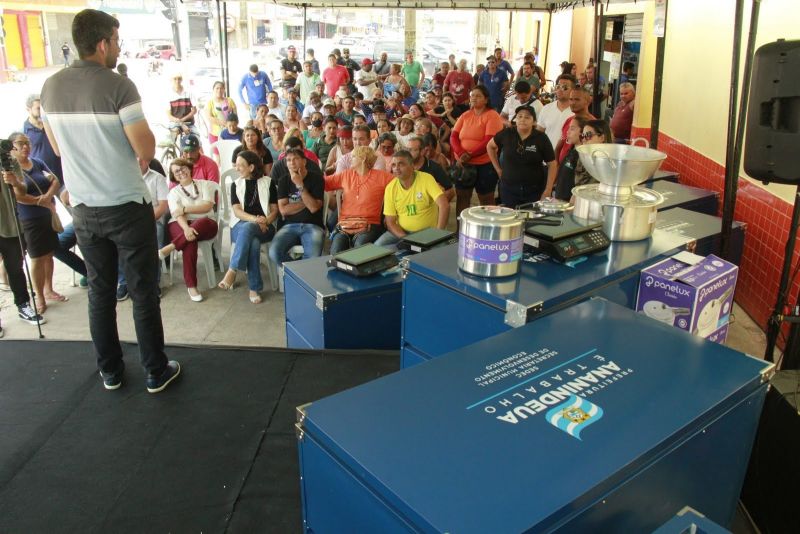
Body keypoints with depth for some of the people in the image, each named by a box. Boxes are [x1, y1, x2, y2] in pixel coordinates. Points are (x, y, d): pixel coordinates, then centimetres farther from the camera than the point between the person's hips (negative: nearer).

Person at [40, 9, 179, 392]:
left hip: (83, 209, 5)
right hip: (127, 207, -5)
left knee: (100, 290, 16)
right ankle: (156, 372, 16)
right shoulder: (118, 86, -15)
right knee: (143, 292, 5)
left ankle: (110, 371, 27)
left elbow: (58, 148, 13)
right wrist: (143, 128, 5)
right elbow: (146, 150, -15)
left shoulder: (51, 87, 3)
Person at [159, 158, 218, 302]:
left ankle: (169, 248, -33)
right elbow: (177, 214, -6)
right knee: (190, 240, -37)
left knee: (201, 223, -39)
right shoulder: (174, 192, 12)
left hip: (205, 224, 0)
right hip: (180, 225, 0)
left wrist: (185, 209, -10)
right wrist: (186, 228, -27)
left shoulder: (204, 185, 13)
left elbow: (207, 206, -3)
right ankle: (191, 286, -35)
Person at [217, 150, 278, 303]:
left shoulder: (268, 182, 9)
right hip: (240, 226, 1)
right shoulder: (236, 184, 14)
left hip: (265, 227, -1)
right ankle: (255, 288, -32)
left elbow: (275, 210, 6)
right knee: (253, 242, -37)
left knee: (248, 228, -39)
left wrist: (265, 221, -16)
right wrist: (255, 219, -18)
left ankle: (232, 271, -33)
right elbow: (237, 211, 1)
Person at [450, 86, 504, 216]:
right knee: (461, 196, 11)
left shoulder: (492, 115, -8)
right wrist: (461, 154, -16)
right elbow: (453, 137, 3)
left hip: (485, 164, -6)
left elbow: (489, 141, -18)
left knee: (486, 199, 5)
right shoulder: (465, 115, 10)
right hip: (463, 163, 6)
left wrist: (469, 155, -22)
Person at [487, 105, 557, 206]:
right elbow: (490, 146, 14)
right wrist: (498, 169, 10)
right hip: (509, 189, 1)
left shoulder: (541, 138, -7)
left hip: (534, 190, -1)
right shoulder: (506, 133, -3)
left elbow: (552, 165, -2)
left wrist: (548, 190, -7)